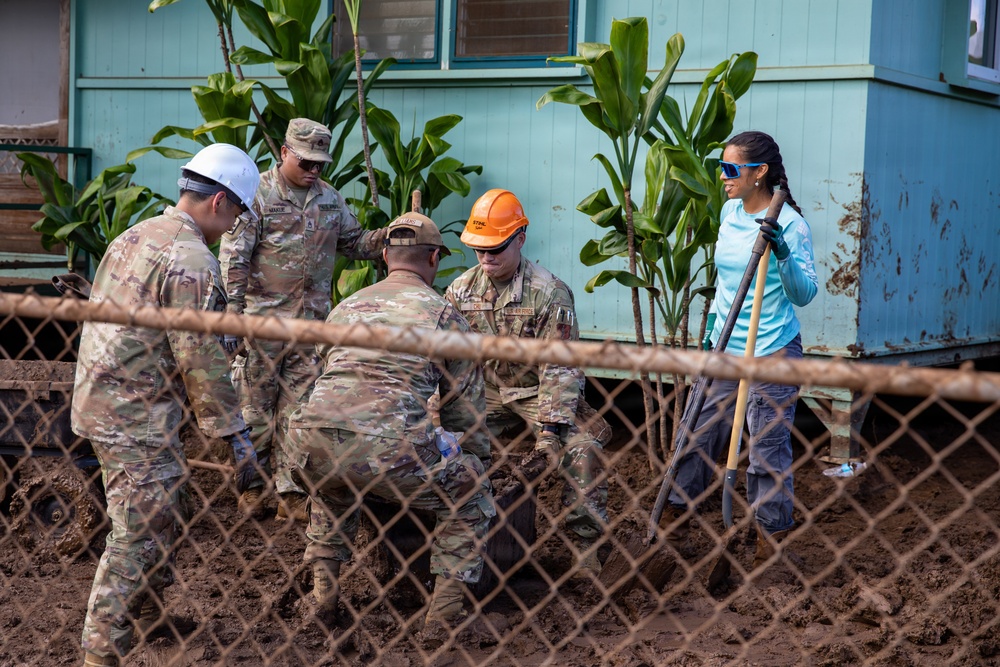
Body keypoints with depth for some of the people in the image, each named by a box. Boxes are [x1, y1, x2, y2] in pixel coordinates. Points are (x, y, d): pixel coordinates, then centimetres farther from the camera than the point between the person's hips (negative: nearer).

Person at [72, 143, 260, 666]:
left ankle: (148, 621, 36)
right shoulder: (192, 263, -17)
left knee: (160, 521, 23)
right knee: (137, 540, -6)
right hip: (138, 418, -10)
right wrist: (236, 438, -15)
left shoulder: (134, 237, 13)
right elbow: (202, 361, -20)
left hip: (100, 402, 10)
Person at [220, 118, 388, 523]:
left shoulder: (330, 199, 11)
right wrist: (232, 314, -18)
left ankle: (290, 491, 12)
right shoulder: (257, 194, -6)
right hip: (263, 318, -4)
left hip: (311, 322, 4)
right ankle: (251, 486, 15)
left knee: (298, 408, 6)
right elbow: (233, 257, -11)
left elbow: (355, 245, 20)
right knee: (256, 406, 3)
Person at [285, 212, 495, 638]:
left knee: (331, 489, 40)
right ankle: (444, 610, 13)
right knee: (469, 491, 20)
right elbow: (464, 404, 19)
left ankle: (322, 592, 31)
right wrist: (478, 457, 37)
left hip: (311, 445, 5)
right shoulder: (442, 313, 14)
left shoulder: (346, 307, 27)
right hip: (389, 451, -5)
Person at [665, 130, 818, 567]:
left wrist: (782, 253, -33)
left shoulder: (789, 224, -13)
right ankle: (677, 519, 23)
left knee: (768, 451, -1)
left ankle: (771, 539, 10)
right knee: (696, 436, 10)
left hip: (772, 355, -7)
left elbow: (804, 293, -19)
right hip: (724, 350, 7)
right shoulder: (730, 211, 8)